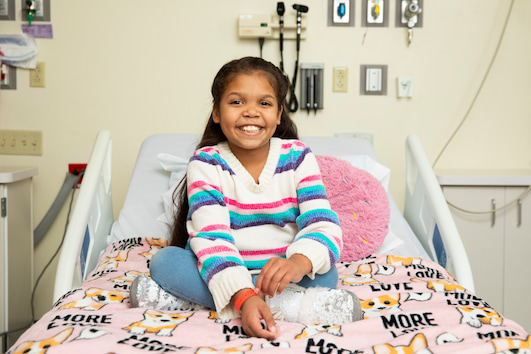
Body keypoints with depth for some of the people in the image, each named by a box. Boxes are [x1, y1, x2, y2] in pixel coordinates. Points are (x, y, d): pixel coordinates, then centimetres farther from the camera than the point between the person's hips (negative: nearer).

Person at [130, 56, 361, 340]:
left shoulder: (297, 157, -4)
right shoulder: (206, 162, -9)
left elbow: (323, 226, -15)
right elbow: (211, 236, -21)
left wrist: (299, 262, -39)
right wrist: (243, 295, -38)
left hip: (277, 272, 1)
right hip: (224, 272, 0)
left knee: (326, 273, -27)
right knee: (165, 260, -26)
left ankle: (192, 298, -26)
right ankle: (290, 304, -31)